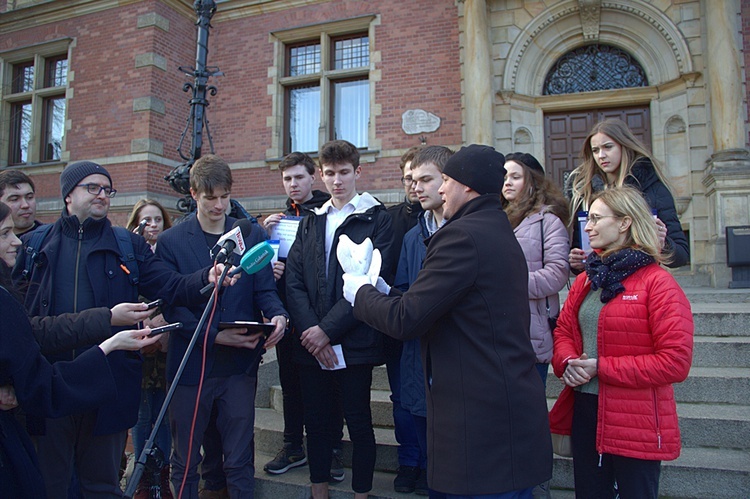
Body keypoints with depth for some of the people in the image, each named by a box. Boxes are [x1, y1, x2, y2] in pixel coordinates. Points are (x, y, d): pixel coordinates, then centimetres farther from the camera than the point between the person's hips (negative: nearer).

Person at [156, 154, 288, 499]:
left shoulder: (253, 235, 6)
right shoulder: (170, 242, 0)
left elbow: (265, 289, 2)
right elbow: (171, 306, -6)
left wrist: (277, 314, -20)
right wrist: (214, 335, -19)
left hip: (239, 365, 1)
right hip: (190, 365, 0)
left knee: (240, 460, 11)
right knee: (185, 461, 16)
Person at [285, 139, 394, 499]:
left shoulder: (376, 219, -1)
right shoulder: (310, 222, 14)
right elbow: (293, 280, 5)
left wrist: (328, 328, -14)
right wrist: (308, 328, -10)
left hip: (354, 343, -4)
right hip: (311, 343, 4)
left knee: (359, 422, 7)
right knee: (317, 421, 14)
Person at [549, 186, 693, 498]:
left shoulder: (657, 282, -13)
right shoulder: (586, 280, 9)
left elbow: (675, 362, -18)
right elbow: (563, 330, 13)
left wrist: (601, 368, -19)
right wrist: (567, 362, -9)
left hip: (636, 424, -6)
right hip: (584, 411, 7)